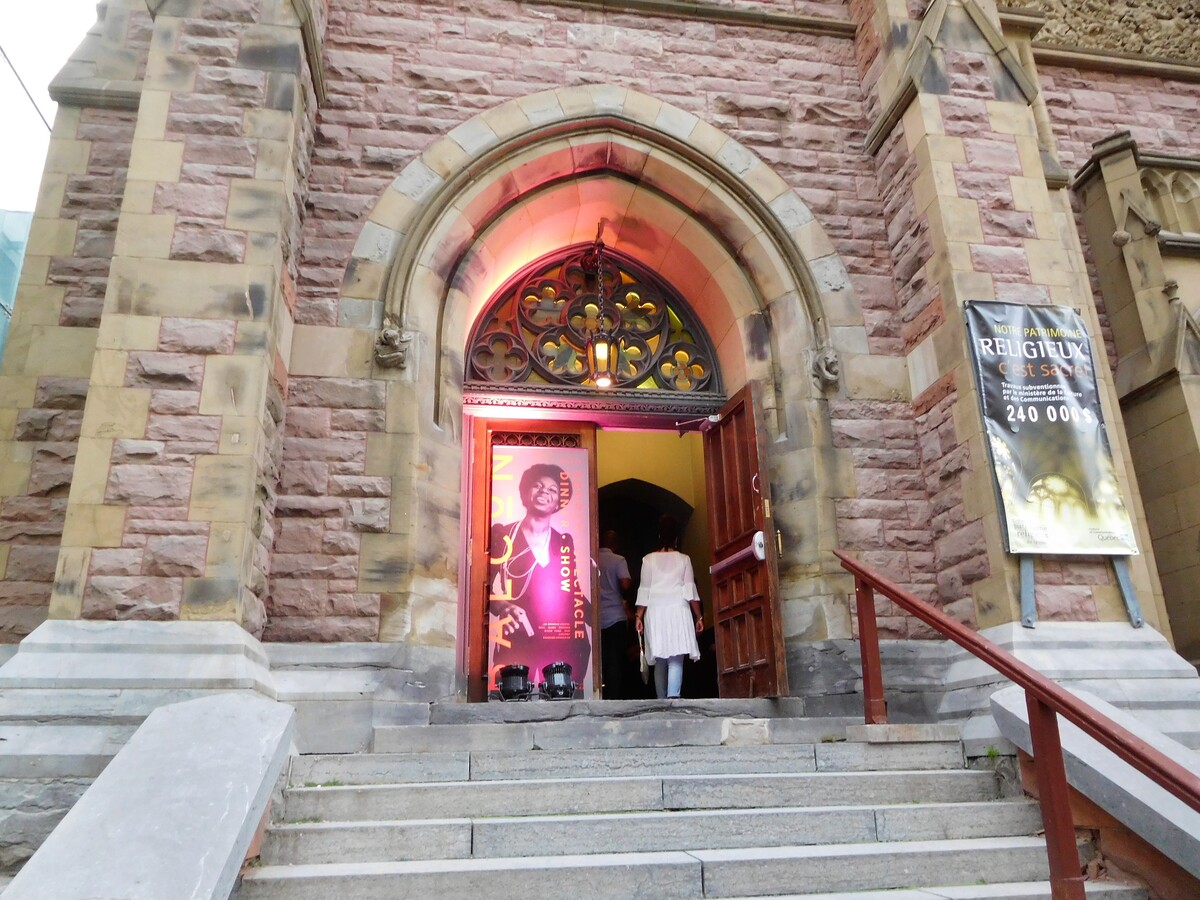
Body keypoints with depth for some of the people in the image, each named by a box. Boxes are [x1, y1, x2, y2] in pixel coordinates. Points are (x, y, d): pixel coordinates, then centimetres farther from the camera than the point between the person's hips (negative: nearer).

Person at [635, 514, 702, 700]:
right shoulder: (683, 559, 4)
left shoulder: (649, 559, 4)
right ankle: (672, 696, -24)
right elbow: (690, 590, 2)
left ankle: (662, 700, 9)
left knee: (660, 659, 9)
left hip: (655, 611, 1)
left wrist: (639, 617, 6)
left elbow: (644, 591, 2)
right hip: (678, 610, -1)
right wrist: (699, 616, 6)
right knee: (676, 658, -4)